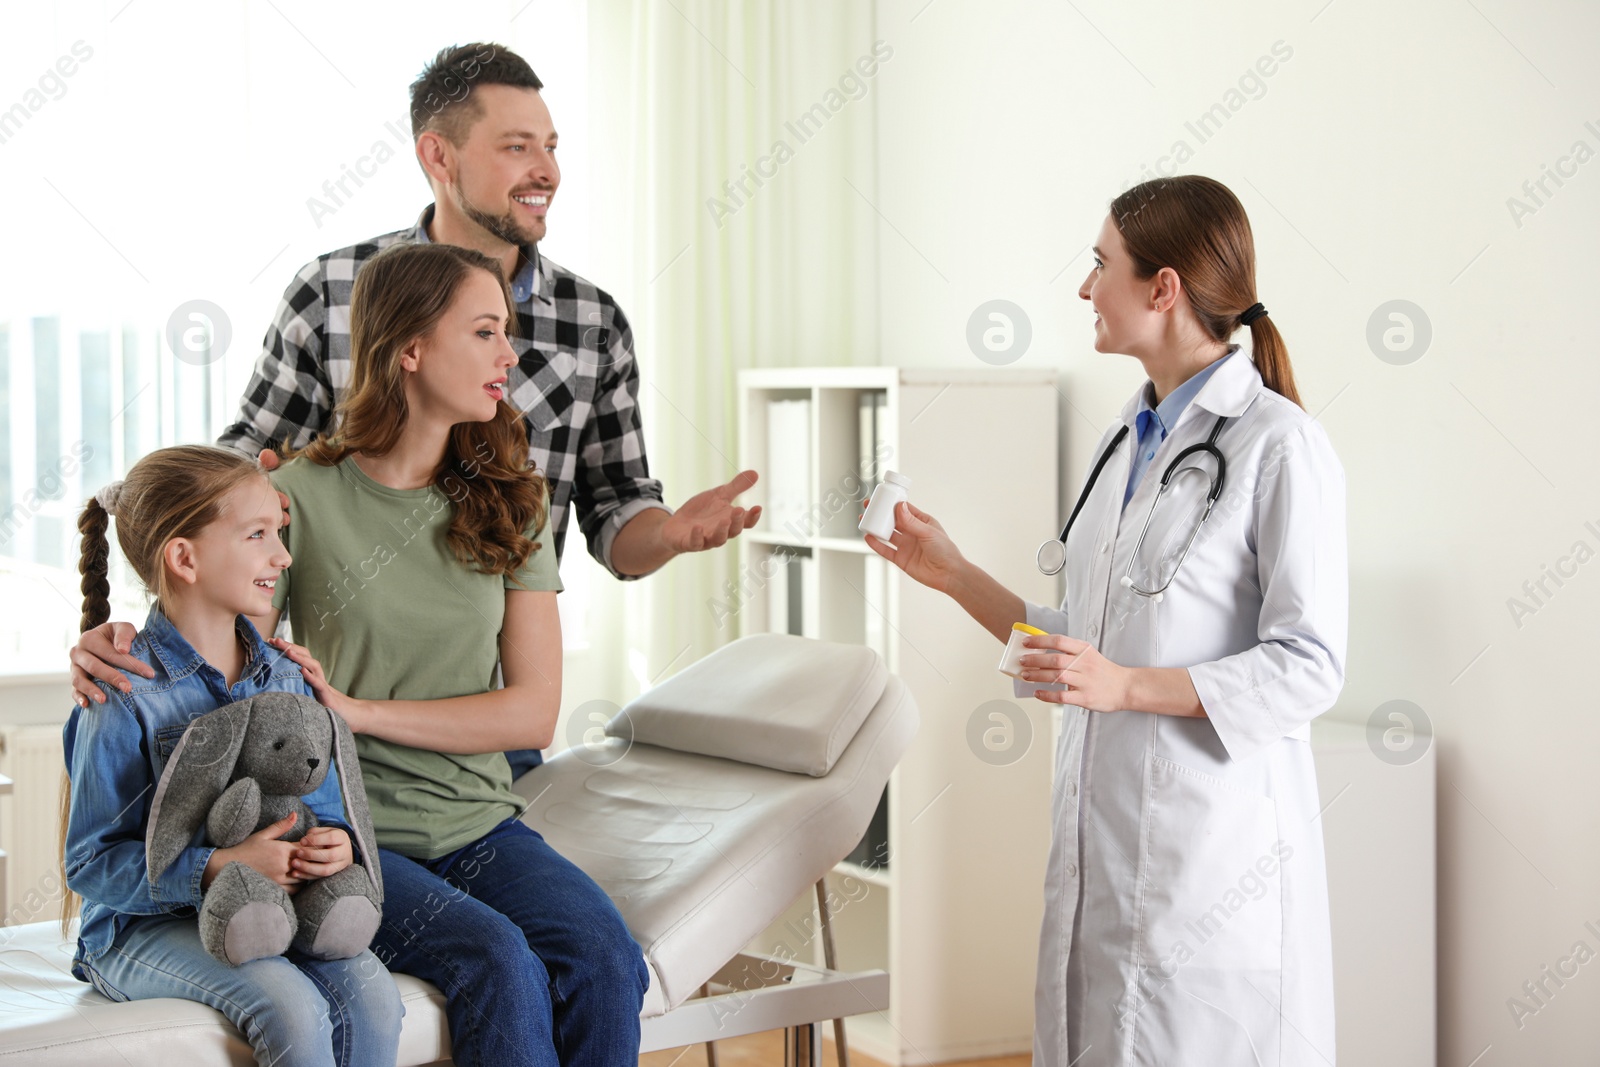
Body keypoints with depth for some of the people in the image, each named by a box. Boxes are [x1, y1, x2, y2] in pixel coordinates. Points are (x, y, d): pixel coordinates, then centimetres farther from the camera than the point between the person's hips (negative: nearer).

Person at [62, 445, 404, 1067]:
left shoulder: (285, 679, 8)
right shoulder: (126, 696, -11)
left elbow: (324, 812, 13)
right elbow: (91, 864, -13)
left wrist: (335, 847, -12)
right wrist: (219, 869, -25)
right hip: (144, 927, -5)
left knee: (370, 993, -23)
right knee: (291, 1006, -30)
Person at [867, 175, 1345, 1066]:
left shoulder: (1279, 444, -10)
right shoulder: (1129, 441, 15)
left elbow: (1307, 670, -14)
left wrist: (1129, 686, -23)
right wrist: (955, 576, 13)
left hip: (1213, 846, -7)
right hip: (1104, 832, 8)